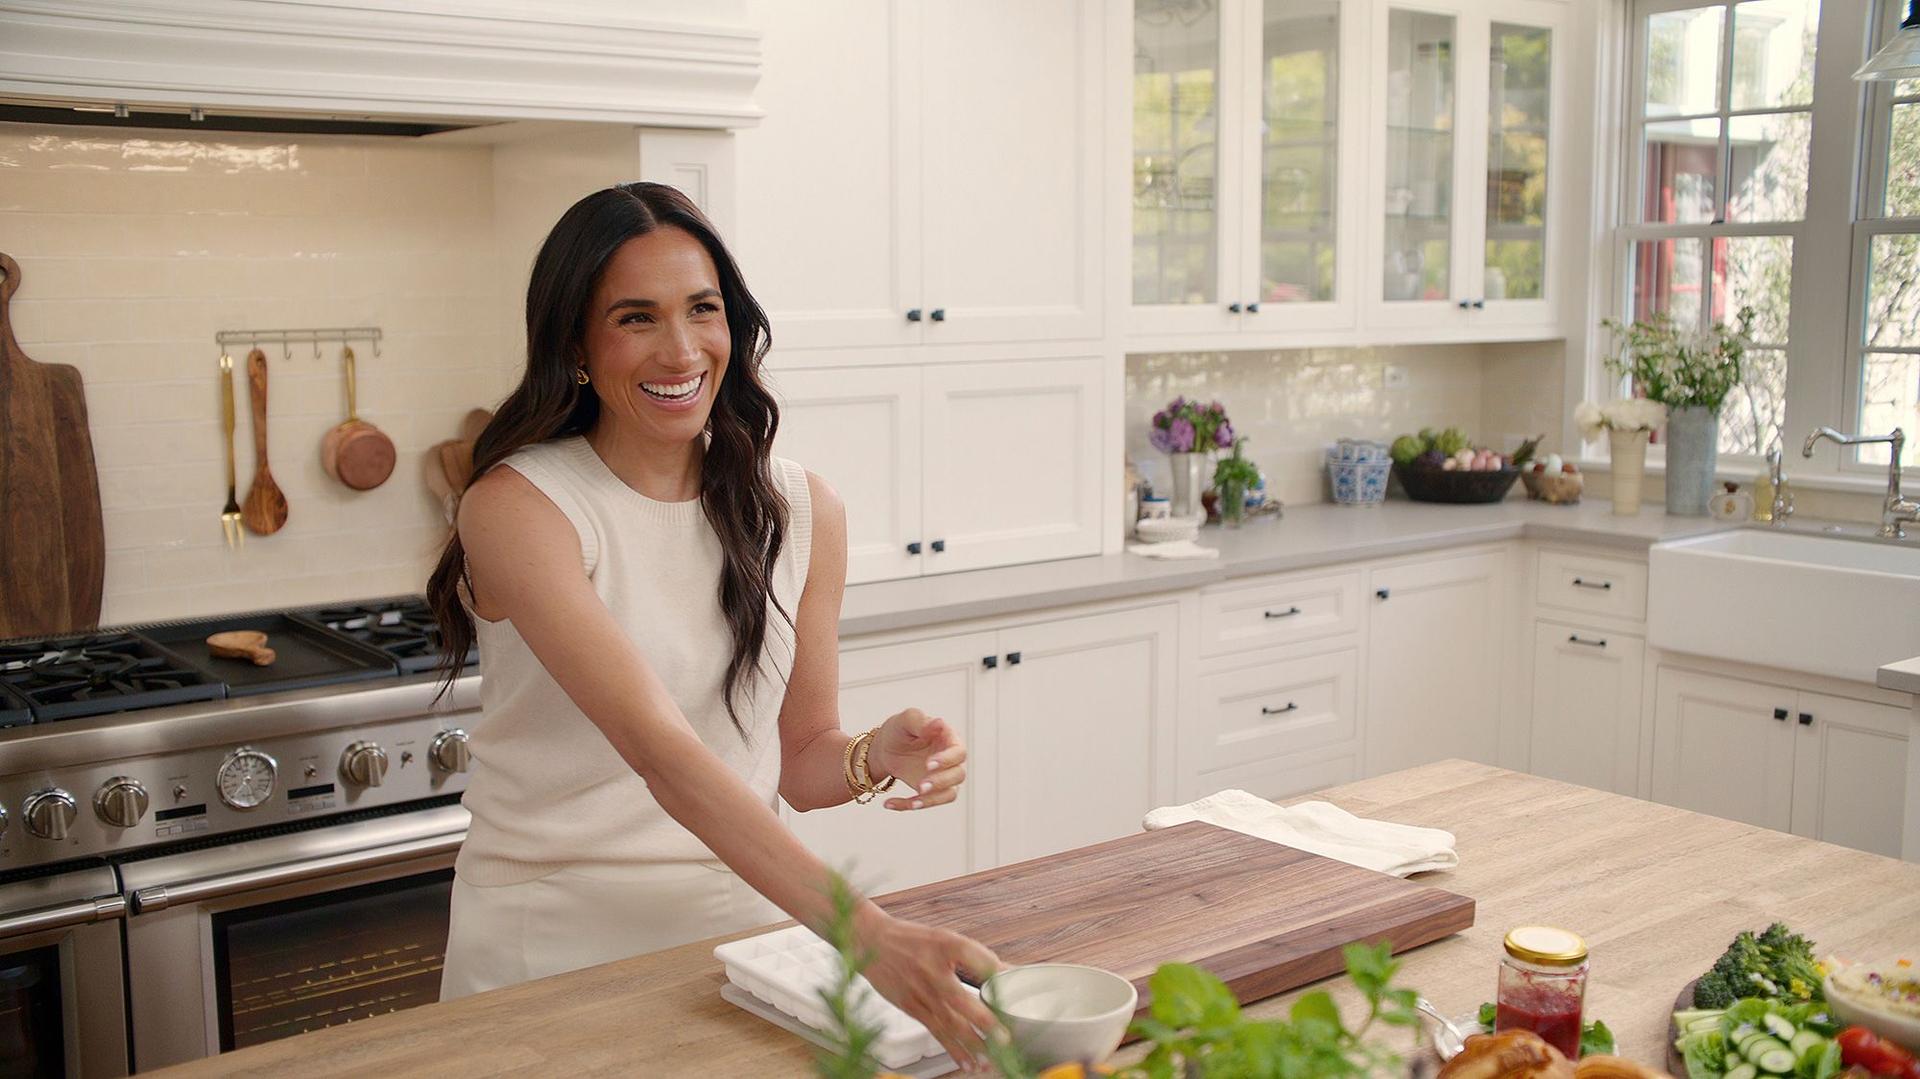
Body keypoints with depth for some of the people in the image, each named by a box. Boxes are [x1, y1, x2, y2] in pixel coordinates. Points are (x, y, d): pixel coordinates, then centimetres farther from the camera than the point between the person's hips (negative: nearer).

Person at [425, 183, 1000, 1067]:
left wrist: (875, 757, -16)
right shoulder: (518, 506, -15)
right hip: (555, 938, -3)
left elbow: (801, 761, 7)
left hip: (743, 922, 4)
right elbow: (661, 749, -27)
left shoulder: (803, 512, -1)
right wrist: (867, 935, -36)